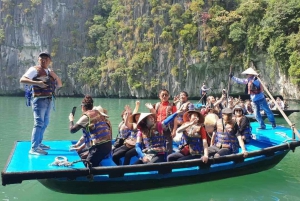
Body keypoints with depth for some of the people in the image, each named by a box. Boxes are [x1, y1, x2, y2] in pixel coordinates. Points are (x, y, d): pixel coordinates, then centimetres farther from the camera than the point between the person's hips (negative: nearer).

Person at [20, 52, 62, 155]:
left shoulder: (50, 71, 18)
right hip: (39, 99, -8)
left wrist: (55, 76, -1)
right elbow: (22, 79, -15)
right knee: (39, 123, -15)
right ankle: (33, 148, -16)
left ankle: (39, 143, 27)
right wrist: (37, 83, -26)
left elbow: (59, 85, 17)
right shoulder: (34, 69, -3)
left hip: (48, 100, 8)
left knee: (45, 123, 15)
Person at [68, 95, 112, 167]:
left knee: (88, 167, 3)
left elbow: (72, 130, -4)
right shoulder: (99, 113, 15)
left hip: (99, 147, -7)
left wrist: (71, 120, 15)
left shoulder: (86, 117, -6)